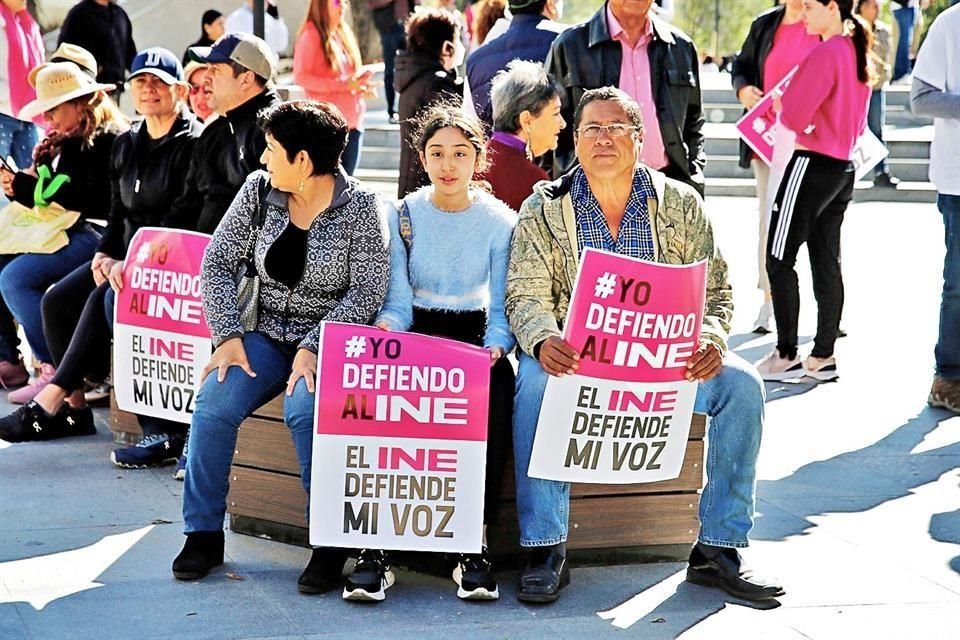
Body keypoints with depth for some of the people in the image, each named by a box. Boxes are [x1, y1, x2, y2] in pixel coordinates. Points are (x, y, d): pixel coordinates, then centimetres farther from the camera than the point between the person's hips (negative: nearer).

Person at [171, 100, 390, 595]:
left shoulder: (358, 206, -8)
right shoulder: (259, 190, 4)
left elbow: (368, 290, -12)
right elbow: (218, 262, 5)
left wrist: (314, 348, -21)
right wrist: (227, 335, -7)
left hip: (330, 343, -4)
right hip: (268, 336, 4)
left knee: (305, 410, -34)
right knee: (213, 405, -22)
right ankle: (203, 534, -5)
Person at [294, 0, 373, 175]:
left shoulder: (344, 32, 16)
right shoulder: (311, 34, -6)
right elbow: (300, 77, -14)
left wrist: (360, 82, 1)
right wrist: (342, 85, -19)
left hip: (353, 120, 7)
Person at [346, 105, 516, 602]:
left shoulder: (500, 222, -1)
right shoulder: (401, 217, 2)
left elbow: (501, 310, -1)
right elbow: (398, 301, -3)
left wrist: (494, 347, -23)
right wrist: (385, 327, -26)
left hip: (472, 334, 0)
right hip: (415, 332, 1)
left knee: (494, 392, -35)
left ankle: (475, 545, -29)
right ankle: (374, 545, -30)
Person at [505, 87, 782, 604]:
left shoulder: (681, 204, 5)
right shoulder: (545, 208, 1)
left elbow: (715, 291, 5)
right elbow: (526, 296, -5)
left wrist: (710, 339, -18)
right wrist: (543, 341, -28)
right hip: (574, 354, -2)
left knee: (740, 384, -22)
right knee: (535, 383, -34)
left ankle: (719, 549, -12)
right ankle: (545, 549, -25)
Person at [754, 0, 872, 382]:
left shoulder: (825, 53, -16)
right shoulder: (858, 53, 11)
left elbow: (793, 114, -19)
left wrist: (778, 103, 3)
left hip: (812, 164, -9)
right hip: (844, 168, 9)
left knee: (780, 260, -2)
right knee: (826, 262, 10)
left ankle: (786, 355, -1)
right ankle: (823, 357, 13)